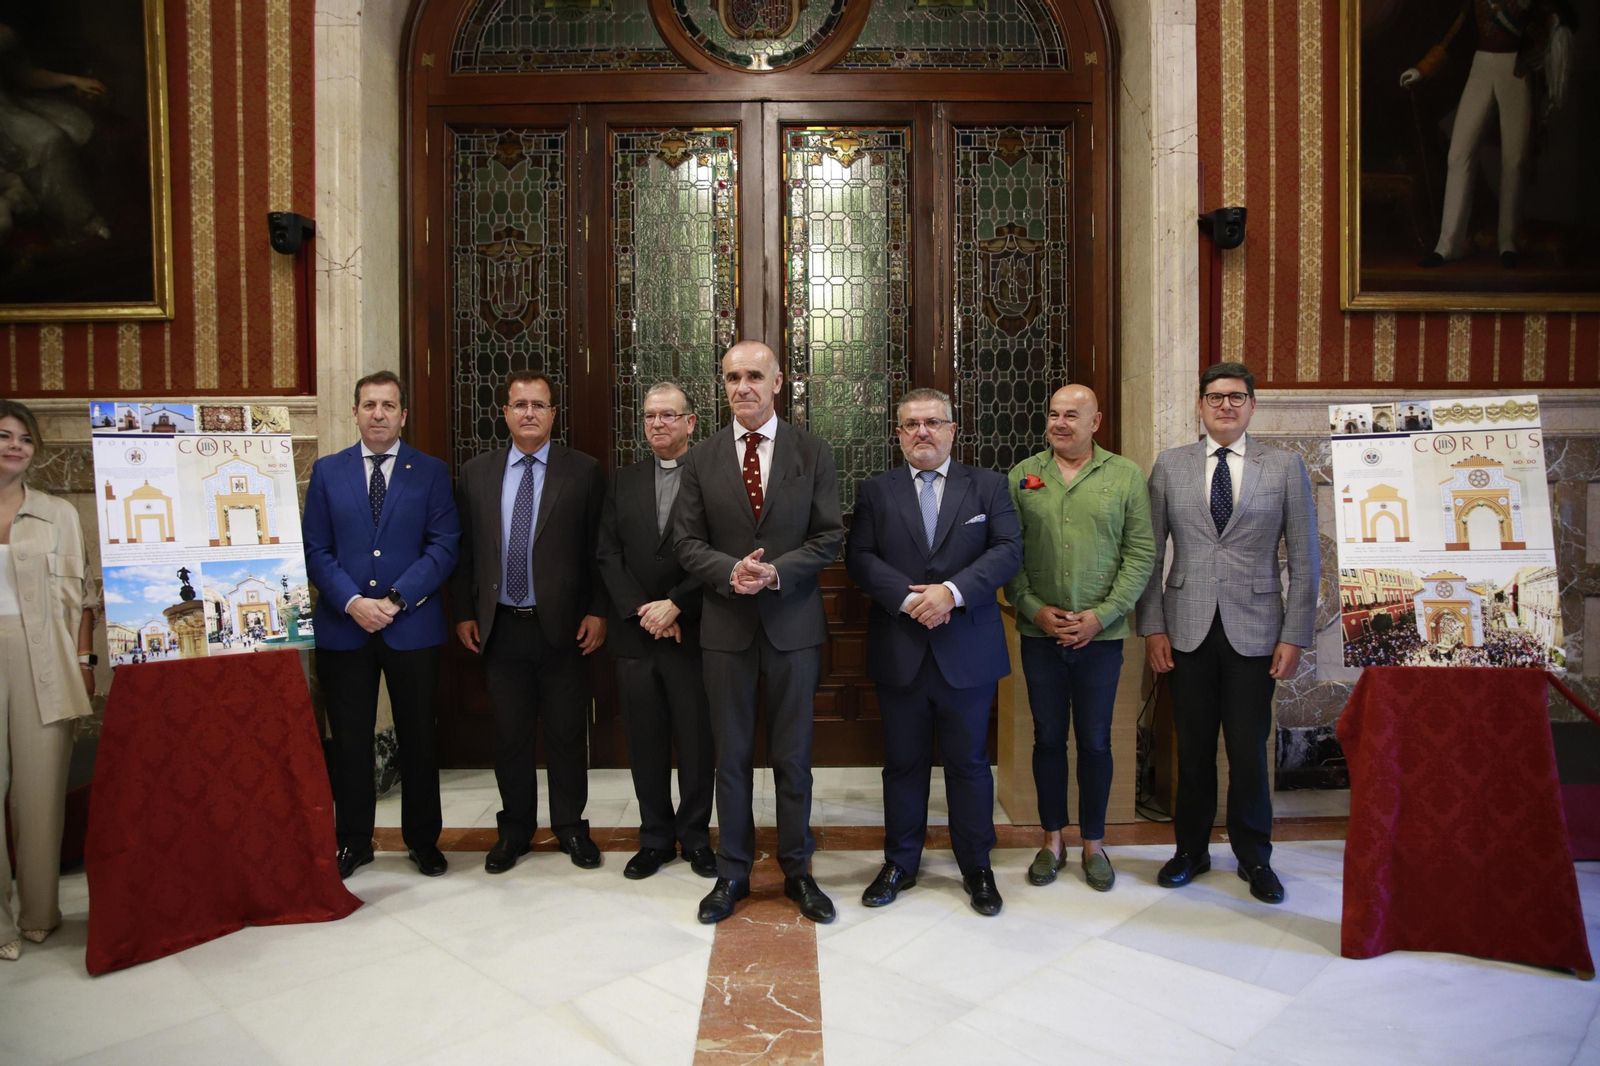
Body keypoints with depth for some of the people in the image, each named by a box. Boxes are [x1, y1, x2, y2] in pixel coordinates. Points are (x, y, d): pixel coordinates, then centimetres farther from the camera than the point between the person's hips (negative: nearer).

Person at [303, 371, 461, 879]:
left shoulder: (432, 472, 3)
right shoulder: (327, 471, 7)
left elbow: (444, 546, -4)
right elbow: (315, 549, 3)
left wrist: (396, 599, -14)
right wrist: (353, 603, -11)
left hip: (413, 626, -1)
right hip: (343, 627, 1)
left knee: (418, 738, 8)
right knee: (349, 741, 9)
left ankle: (423, 839, 24)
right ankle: (353, 841, 25)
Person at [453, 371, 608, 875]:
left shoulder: (584, 472, 0)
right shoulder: (476, 473, 8)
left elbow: (599, 548, -2)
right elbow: (464, 549, 9)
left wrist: (597, 611, -8)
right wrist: (464, 612, 4)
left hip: (563, 626, -2)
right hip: (500, 626, 2)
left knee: (567, 734, 8)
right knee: (510, 734, 12)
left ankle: (570, 827, 26)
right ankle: (515, 830, 29)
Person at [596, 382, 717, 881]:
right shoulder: (623, 481, 11)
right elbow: (609, 555, 5)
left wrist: (675, 606, -14)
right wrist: (641, 610, -7)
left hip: (692, 634, -4)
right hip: (635, 635, 4)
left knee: (697, 742, 6)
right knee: (645, 744, 11)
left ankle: (695, 836, 22)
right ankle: (655, 837, 25)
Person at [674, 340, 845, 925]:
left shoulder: (813, 452, 1)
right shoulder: (701, 458, 4)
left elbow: (829, 537, -3)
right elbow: (688, 542, 2)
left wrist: (777, 571, -18)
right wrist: (731, 571, -17)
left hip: (794, 623, -1)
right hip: (726, 624, 1)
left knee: (793, 755, 9)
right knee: (731, 755, 11)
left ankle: (798, 869, 26)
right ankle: (733, 872, 26)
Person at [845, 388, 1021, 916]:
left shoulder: (988, 485, 5)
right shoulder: (875, 492, 6)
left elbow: (1008, 549, -5)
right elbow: (859, 557, -3)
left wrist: (952, 590, -18)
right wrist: (909, 599, -17)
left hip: (968, 651, 0)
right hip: (900, 653, 1)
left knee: (969, 763, 9)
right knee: (903, 764, 12)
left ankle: (976, 867, 26)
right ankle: (900, 864, 28)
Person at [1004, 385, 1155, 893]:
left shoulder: (1126, 476, 2)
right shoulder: (1022, 476, 4)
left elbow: (1141, 554, -1)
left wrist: (1101, 614, -9)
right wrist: (1034, 608, -8)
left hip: (1101, 634, -1)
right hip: (1040, 633, 1)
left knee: (1095, 741, 8)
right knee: (1048, 738, 10)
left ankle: (1094, 843, 25)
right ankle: (1052, 840, 25)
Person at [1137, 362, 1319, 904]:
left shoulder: (1285, 466, 4)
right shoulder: (1170, 465, 6)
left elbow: (1304, 560, 3)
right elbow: (1150, 553, 5)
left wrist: (1295, 636, -2)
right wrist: (1153, 627, -1)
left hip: (1253, 630, -1)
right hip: (1187, 630, 1)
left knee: (1248, 748, 5)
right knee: (1193, 747, 9)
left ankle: (1253, 855, 26)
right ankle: (1191, 848, 27)